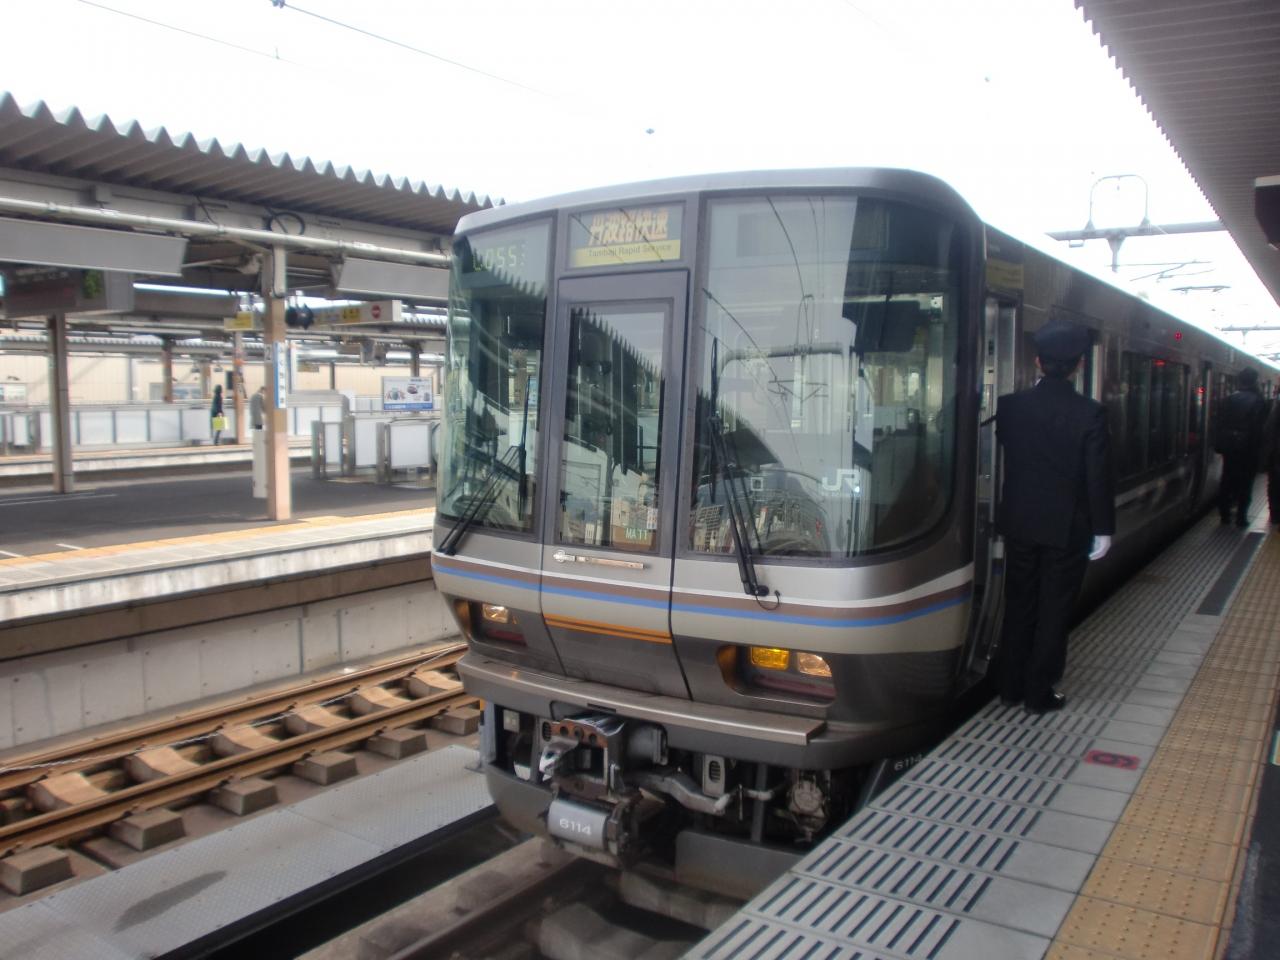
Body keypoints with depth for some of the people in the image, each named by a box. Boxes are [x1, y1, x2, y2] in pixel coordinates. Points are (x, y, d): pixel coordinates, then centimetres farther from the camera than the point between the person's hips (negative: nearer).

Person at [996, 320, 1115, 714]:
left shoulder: (1010, 406, -7)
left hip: (1019, 523, 3)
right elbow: (1099, 477, -10)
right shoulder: (1090, 413, -13)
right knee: (1054, 611, 8)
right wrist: (1102, 530, -3)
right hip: (1066, 529, -3)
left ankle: (1011, 686, 23)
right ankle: (1039, 692, 15)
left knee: (1019, 606, 15)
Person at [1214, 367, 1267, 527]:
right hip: (1248, 448, -3)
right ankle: (1241, 517, 3)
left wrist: (1219, 445, 7)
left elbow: (1220, 424, 1)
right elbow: (1261, 427, -11)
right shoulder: (1258, 401, -10)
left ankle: (1225, 514, 17)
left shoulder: (1229, 399, 0)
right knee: (1245, 482, 4)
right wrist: (1258, 447, -3)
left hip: (1229, 447, 3)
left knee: (1227, 480, 13)